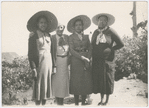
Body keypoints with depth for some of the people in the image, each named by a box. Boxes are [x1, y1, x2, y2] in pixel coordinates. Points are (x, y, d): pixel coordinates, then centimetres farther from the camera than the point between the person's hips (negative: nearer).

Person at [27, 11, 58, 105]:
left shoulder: (48, 35, 13)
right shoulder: (33, 37, -4)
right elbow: (30, 54, -7)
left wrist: (53, 65, 10)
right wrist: (33, 68, -14)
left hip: (48, 63, 6)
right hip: (39, 64, -6)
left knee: (46, 85, 8)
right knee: (39, 85, -4)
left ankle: (44, 104, 16)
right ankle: (38, 104, 3)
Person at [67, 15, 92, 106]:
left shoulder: (86, 36, 11)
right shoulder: (71, 37, 1)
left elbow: (90, 48, 7)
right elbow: (72, 50, -8)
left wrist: (88, 59, -8)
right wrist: (82, 57, -15)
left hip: (86, 60, 3)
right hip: (76, 60, -3)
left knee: (86, 82, 2)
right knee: (76, 82, -2)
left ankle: (83, 102, 13)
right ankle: (76, 103, 8)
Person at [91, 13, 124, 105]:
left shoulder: (110, 31, -3)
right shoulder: (95, 33, 11)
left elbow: (120, 44, -2)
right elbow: (92, 46, 14)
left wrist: (110, 49, -9)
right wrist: (91, 57, 1)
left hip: (107, 60, -4)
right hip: (97, 61, 4)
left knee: (107, 80, 2)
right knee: (99, 80, 5)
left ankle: (107, 101, 14)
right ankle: (101, 99, 18)